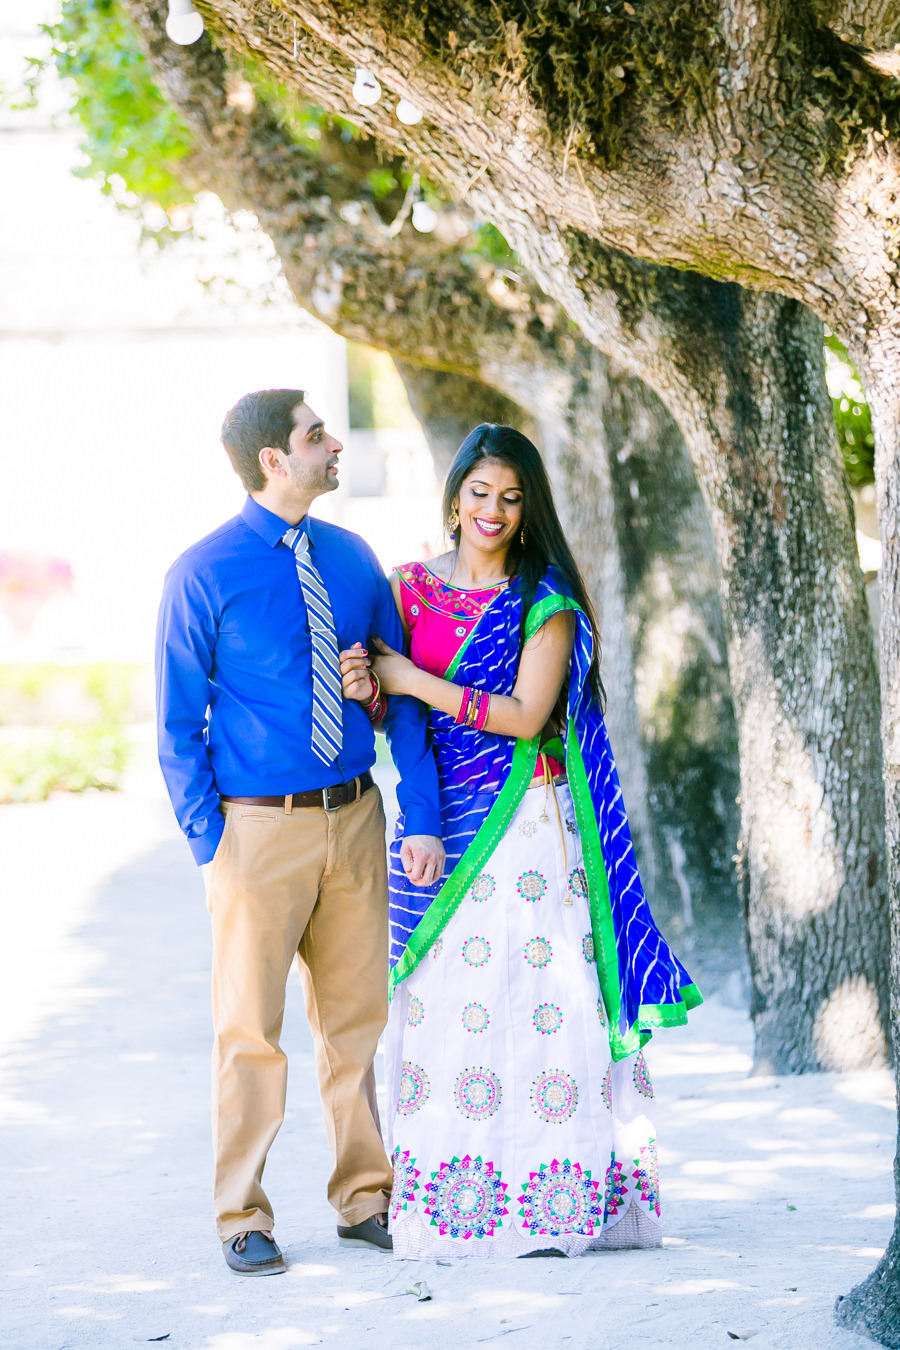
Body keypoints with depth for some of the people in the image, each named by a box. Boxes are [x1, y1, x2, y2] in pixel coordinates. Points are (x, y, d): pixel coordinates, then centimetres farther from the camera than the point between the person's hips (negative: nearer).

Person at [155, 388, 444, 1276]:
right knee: (250, 1028, 1)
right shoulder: (204, 575, -7)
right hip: (257, 827, -4)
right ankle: (242, 1218, 11)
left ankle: (364, 1198, 23)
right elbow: (179, 723, -4)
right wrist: (208, 843, -9)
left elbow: (402, 697, 7)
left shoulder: (352, 560, 6)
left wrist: (421, 817, -1)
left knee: (356, 1016, 11)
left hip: (354, 817, 5)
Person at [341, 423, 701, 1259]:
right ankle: (445, 1194, 3)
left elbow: (525, 715, -11)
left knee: (536, 992, -7)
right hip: (437, 824, 3)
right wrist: (361, 689, -14)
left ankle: (550, 1194, -4)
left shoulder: (548, 602, -1)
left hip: (526, 823, -3)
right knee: (439, 997, -1)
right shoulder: (409, 588, 10)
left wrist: (412, 681, -11)